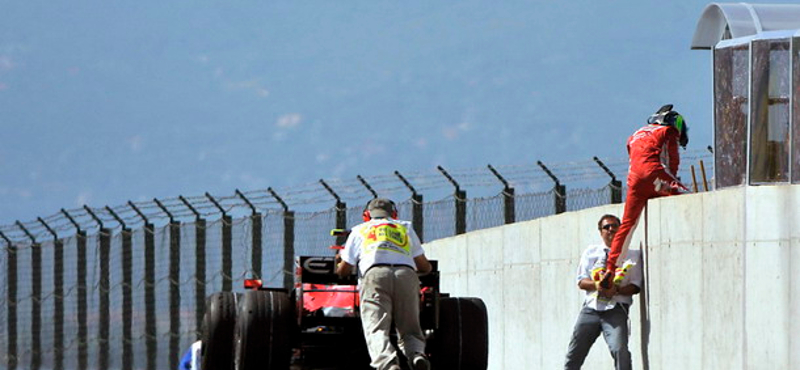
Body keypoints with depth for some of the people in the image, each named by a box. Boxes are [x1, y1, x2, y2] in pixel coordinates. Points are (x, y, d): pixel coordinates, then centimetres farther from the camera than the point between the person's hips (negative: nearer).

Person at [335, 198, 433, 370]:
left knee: (376, 329, -17)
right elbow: (425, 267, 33)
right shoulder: (406, 228, 34)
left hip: (375, 274, -2)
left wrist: (339, 260, 52)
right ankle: (417, 354, -28)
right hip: (407, 275, 2)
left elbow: (343, 270, 27)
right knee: (409, 331, 7)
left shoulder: (358, 231, 29)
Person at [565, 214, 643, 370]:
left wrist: (617, 290, -18)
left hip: (615, 309, -3)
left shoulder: (632, 255, 9)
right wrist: (596, 285, -15)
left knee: (620, 350, -23)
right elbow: (581, 281, 8)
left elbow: (635, 286, 3)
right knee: (574, 353, 5)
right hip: (591, 308, 3)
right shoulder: (591, 252, 15)